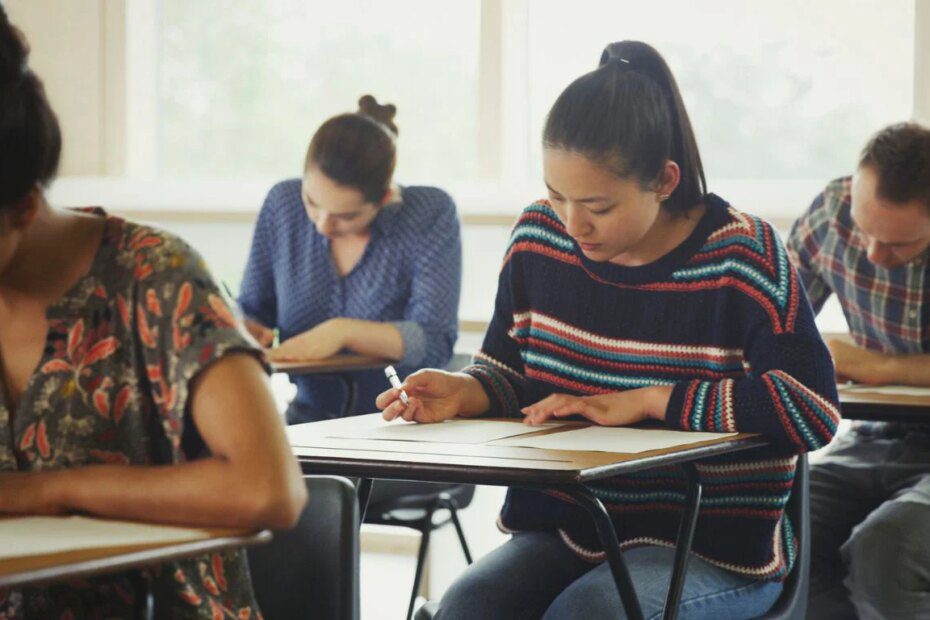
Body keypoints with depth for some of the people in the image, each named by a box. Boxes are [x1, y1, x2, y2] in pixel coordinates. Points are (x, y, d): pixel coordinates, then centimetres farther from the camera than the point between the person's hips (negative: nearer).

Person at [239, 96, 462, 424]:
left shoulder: (431, 215, -9)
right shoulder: (283, 204, 2)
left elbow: (435, 343, -17)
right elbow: (252, 310, 11)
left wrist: (343, 331, -27)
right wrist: (244, 332, -11)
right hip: (307, 420, 3)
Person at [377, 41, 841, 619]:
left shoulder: (742, 256, -12)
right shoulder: (537, 237, 2)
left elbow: (813, 408, -21)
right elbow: (507, 373, 14)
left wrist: (644, 402, -20)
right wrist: (463, 393, -11)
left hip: (717, 549, -4)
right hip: (563, 527, 4)